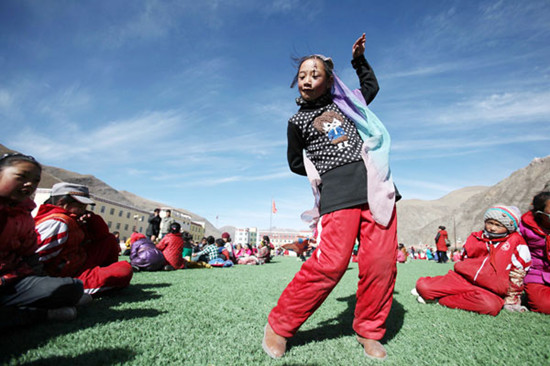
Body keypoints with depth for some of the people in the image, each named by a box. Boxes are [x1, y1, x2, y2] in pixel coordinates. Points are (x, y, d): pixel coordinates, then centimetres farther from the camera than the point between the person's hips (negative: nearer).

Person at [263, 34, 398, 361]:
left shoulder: (345, 101, 21)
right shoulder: (298, 121, 12)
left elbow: (371, 86, 41)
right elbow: (296, 163, 17)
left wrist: (359, 58, 34)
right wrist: (324, 171, 9)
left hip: (374, 183, 4)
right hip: (336, 192, -4)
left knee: (381, 262, -5)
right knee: (330, 263, -18)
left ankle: (369, 332, 17)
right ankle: (279, 326, 1)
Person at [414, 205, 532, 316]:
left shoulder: (516, 243, 2)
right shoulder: (476, 237, 11)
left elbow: (518, 274, 4)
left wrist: (511, 299, 6)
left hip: (488, 290, -1)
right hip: (462, 279, 2)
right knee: (423, 286, -24)